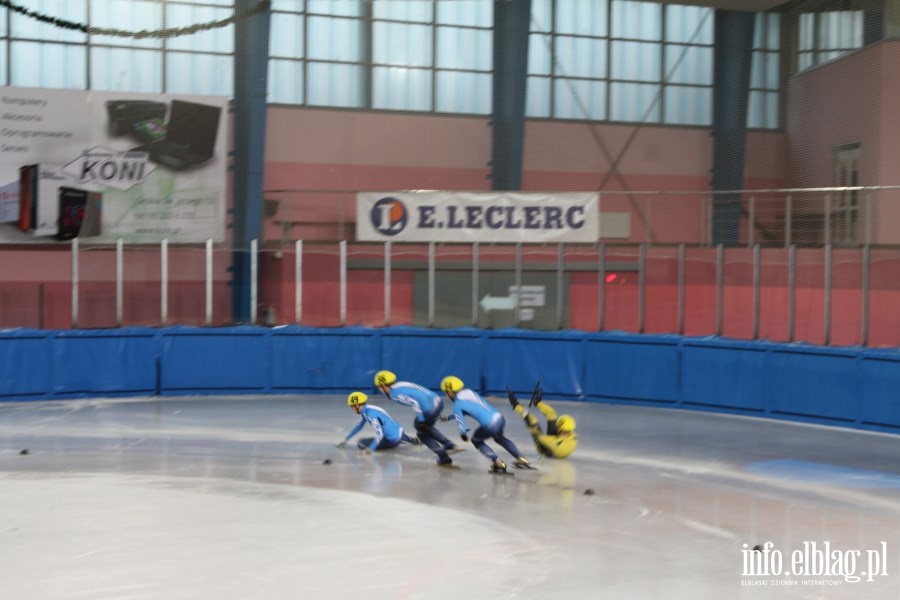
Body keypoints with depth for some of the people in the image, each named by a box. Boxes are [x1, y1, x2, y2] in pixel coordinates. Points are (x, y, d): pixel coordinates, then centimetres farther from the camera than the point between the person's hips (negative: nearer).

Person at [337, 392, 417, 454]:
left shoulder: (370, 413, -25)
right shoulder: (365, 411, 4)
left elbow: (380, 434, -31)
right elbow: (359, 426, 20)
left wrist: (369, 450, -35)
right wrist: (346, 440, 22)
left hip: (392, 439, -9)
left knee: (361, 444, -14)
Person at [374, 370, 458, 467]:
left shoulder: (395, 393, -7)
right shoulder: (401, 385, 20)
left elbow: (414, 402, -16)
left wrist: (421, 419, -8)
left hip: (430, 409, -8)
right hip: (438, 400, 9)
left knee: (422, 434, 18)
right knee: (427, 428, 33)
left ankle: (444, 458, 14)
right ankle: (449, 445, 28)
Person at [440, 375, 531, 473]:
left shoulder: (457, 405, -1)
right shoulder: (471, 392, 19)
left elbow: (461, 423, -1)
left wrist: (463, 435, 21)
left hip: (490, 426, -7)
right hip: (500, 418, 7)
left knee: (476, 440, 24)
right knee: (499, 438, 38)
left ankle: (498, 463, 13)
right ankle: (522, 459, 37)